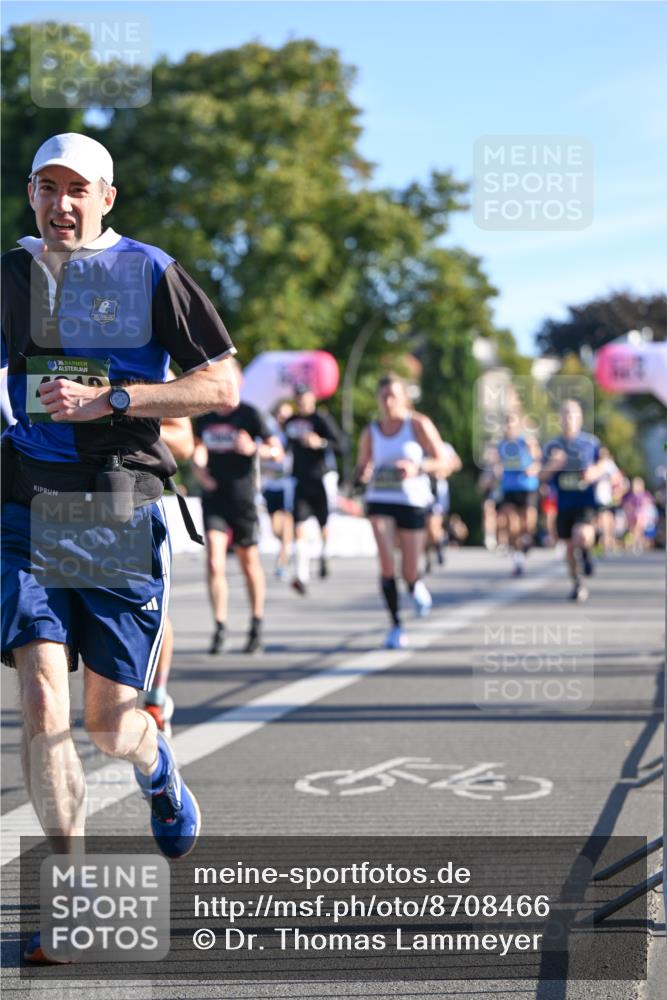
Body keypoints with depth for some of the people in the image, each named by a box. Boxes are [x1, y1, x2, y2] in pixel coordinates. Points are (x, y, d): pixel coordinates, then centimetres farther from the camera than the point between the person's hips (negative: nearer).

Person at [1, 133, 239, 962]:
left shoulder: (149, 273, -1)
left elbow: (222, 386, -7)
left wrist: (109, 398, -16)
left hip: (123, 518, -2)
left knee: (108, 722, 4)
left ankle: (156, 766, 42)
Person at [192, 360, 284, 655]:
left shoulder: (250, 415, -5)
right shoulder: (204, 417, 7)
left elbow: (278, 452, -8)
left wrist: (254, 449, -28)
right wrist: (199, 468, 0)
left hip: (242, 500, -2)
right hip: (214, 499, 2)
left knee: (249, 563, 9)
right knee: (214, 564, -12)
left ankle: (256, 627, 26)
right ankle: (220, 628, -7)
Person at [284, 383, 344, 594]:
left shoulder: (323, 419, -6)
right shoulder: (290, 423, 10)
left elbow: (340, 446, -14)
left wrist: (321, 442, -28)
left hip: (320, 480, -3)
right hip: (299, 481, 3)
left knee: (324, 525, 11)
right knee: (299, 527, -10)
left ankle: (325, 556, 41)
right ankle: (302, 575, -16)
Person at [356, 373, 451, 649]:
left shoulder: (419, 425, -4)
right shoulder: (370, 432, 5)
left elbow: (442, 462, -4)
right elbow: (361, 468, 14)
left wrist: (417, 467, -22)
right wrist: (364, 473, -10)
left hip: (412, 502, -1)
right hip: (380, 501, 1)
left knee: (409, 572, 2)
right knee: (386, 564, -16)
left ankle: (417, 588, 40)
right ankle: (396, 626, -7)